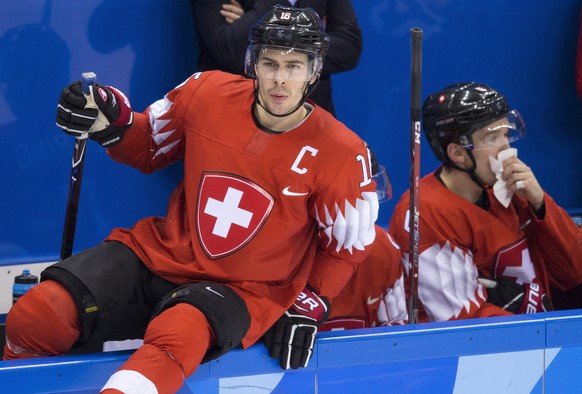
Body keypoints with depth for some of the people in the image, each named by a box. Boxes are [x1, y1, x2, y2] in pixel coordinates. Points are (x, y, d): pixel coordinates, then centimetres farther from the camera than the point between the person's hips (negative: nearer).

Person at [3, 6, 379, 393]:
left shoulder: (341, 154, -11)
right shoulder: (208, 93, -5)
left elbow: (345, 247, 2)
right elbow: (148, 149, 12)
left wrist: (309, 309, -7)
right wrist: (110, 123, -7)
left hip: (243, 289, -3)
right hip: (160, 255, 3)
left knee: (178, 335, -41)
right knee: (34, 318, -17)